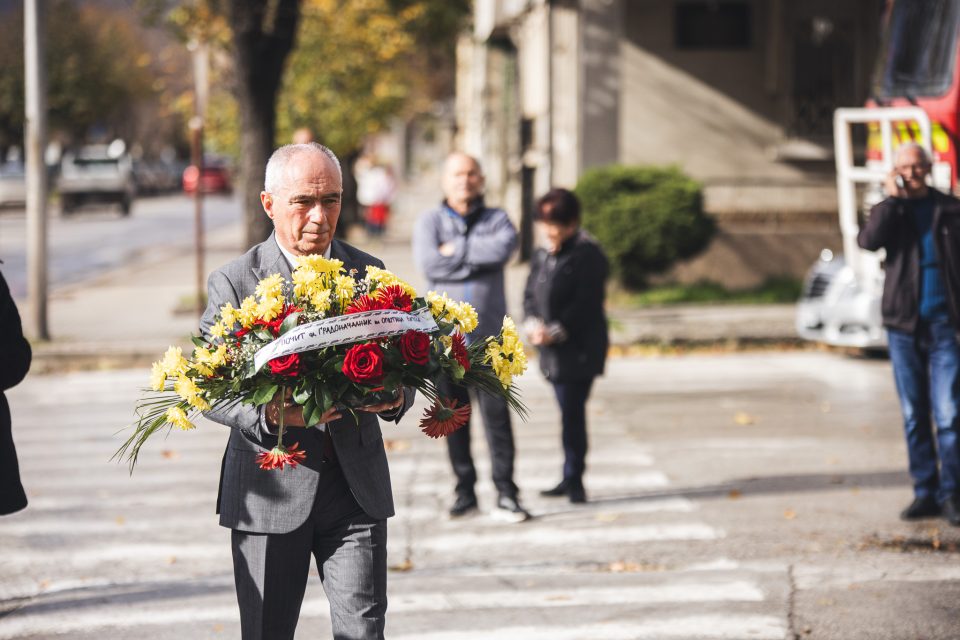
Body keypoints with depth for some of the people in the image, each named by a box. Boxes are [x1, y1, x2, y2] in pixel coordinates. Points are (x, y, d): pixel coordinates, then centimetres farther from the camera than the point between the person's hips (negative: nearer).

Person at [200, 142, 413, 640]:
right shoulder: (233, 283, -4)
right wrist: (269, 413, -28)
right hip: (270, 489, -2)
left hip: (357, 486, 2)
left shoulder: (369, 275, 7)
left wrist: (395, 397, -14)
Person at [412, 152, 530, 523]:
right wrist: (479, 258, -8)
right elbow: (429, 262, -11)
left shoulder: (497, 220, 10)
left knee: (497, 415, -7)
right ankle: (465, 492, 14)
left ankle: (505, 495, -5)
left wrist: (456, 251, -8)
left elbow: (503, 247, -13)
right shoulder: (430, 222, 9)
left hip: (487, 336, -1)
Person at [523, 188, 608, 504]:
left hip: (580, 348, -7)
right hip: (553, 349, 7)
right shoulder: (542, 257, 13)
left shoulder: (588, 255, -11)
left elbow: (585, 303, -16)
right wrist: (532, 323, -8)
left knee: (572, 412, -9)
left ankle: (574, 478, -3)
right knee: (568, 412, 13)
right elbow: (530, 294, 11)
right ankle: (570, 478, 19)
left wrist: (556, 331, -20)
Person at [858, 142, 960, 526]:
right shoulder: (890, 211, 8)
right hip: (903, 325, 2)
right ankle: (925, 491, 12)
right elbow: (868, 241, -13)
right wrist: (893, 199, -12)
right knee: (914, 415, 5)